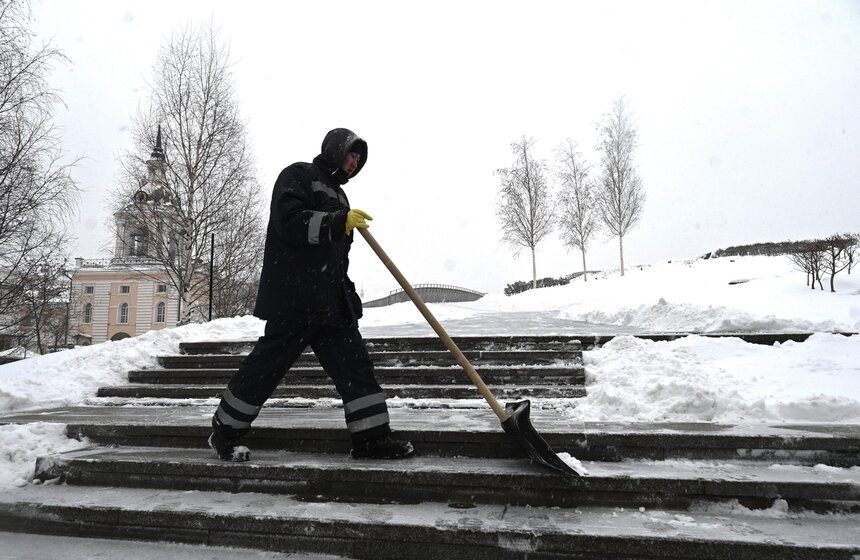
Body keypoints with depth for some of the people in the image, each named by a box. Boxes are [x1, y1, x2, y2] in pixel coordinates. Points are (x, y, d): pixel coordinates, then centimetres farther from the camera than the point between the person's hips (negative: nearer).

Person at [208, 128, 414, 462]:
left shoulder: (336, 194, 24)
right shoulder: (298, 176, 0)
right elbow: (290, 222, -18)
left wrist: (346, 294, 23)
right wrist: (339, 221, -24)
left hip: (331, 302, 8)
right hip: (293, 299, -8)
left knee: (354, 363, 1)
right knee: (266, 365, 0)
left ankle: (372, 438, 5)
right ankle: (224, 433, 18)